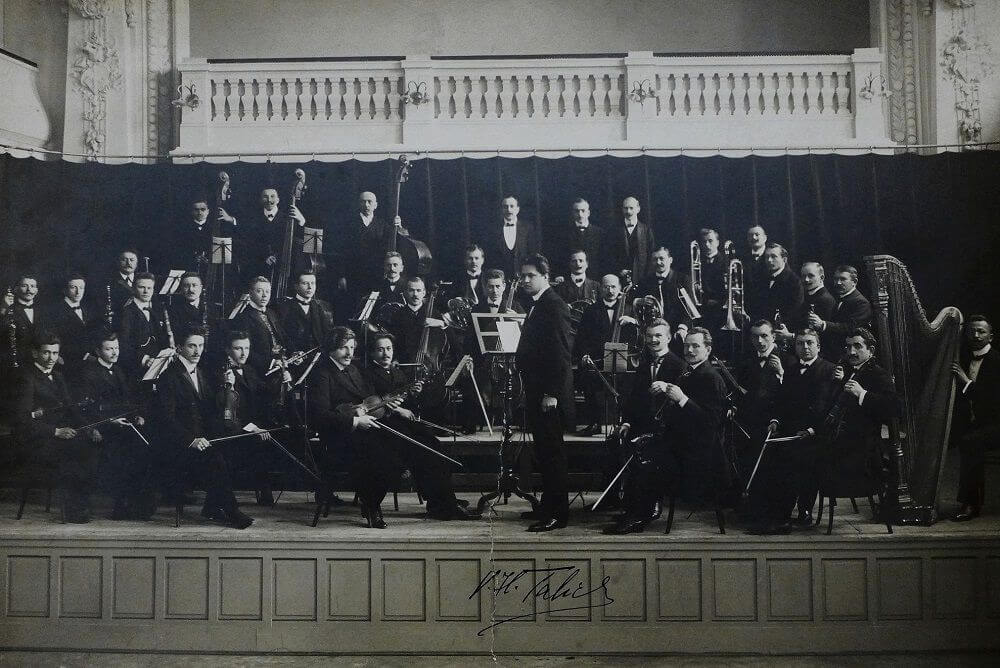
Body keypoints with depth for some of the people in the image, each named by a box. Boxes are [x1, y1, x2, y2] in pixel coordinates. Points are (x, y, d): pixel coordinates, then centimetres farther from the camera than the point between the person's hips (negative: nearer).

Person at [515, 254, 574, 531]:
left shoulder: (554, 306, -13)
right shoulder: (536, 305, 17)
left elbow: (562, 352, -19)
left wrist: (552, 393, -21)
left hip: (549, 393, -9)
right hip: (535, 391, 10)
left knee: (551, 453, -4)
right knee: (544, 452, 15)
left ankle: (557, 514, 2)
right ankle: (548, 507, 24)